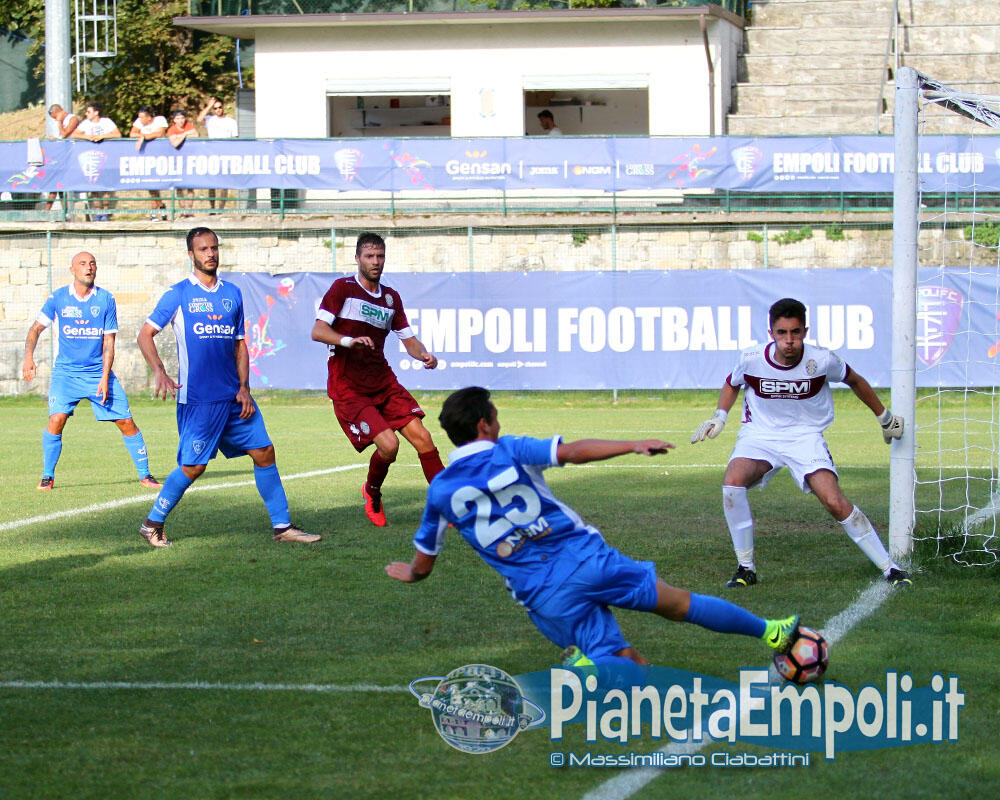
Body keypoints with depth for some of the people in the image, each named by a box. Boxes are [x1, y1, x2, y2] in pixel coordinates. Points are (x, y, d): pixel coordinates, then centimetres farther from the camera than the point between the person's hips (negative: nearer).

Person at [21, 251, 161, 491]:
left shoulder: (106, 300, -1)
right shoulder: (58, 298, -2)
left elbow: (108, 342, 0)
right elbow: (36, 328, 7)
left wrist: (105, 379, -8)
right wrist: (28, 356, -10)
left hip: (98, 372, 1)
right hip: (66, 372, -1)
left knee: (126, 422, -3)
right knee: (57, 418, -20)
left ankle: (144, 474, 12)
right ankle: (47, 477, -4)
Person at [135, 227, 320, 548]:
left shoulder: (232, 293, 12)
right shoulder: (179, 294, -3)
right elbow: (145, 335, -2)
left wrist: (244, 387, 5)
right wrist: (160, 372, -17)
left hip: (233, 397, 5)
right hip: (197, 398, -5)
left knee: (264, 452, 1)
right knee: (193, 466, -5)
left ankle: (282, 526, 8)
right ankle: (152, 525, 12)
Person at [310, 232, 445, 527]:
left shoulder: (391, 298, 14)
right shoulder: (343, 288, -4)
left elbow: (408, 338, 18)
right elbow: (317, 331, -14)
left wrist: (423, 354, -6)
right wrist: (349, 340, -33)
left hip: (383, 382, 6)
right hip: (348, 389, -6)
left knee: (421, 437, -9)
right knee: (388, 443, -20)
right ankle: (372, 494, 11)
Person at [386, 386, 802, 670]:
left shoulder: (440, 491, 9)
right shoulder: (508, 451, 2)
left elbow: (421, 565, 18)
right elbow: (572, 452, -13)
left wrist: (409, 573, 40)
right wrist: (632, 446, -12)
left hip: (542, 597, 1)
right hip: (584, 558, -1)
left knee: (628, 664, 0)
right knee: (677, 604, 14)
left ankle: (586, 665, -33)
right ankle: (768, 631, 20)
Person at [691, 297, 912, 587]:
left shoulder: (822, 361, -15)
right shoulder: (751, 359, -13)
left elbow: (854, 381, 8)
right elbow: (732, 384, 12)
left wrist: (884, 416, 16)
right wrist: (719, 417, -3)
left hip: (806, 437, -1)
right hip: (759, 435, 1)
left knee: (835, 503, -20)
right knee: (732, 483, -28)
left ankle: (889, 568, -5)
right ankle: (746, 568, -11)